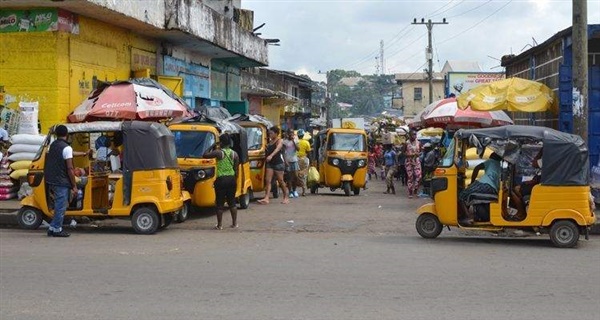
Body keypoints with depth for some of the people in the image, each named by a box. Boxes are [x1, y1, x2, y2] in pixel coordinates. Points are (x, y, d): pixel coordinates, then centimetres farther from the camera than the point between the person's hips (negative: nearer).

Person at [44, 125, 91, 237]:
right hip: (61, 182, -8)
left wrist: (85, 153, 42)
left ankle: (52, 228, 17)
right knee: (61, 206, 0)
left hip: (51, 180, 8)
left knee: (59, 205, 16)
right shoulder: (66, 148, -15)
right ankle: (57, 229, 5)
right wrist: (74, 186, -13)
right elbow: (70, 169, -17)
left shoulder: (53, 145, 12)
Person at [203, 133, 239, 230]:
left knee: (220, 203, 3)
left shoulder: (219, 152, -10)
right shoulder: (234, 154, 4)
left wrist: (211, 147, 6)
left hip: (221, 179, -4)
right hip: (231, 178, 5)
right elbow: (236, 170, 6)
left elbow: (205, 155, -6)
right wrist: (235, 181, 15)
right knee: (232, 202, 15)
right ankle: (234, 223, 16)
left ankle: (220, 225, 6)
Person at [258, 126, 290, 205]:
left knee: (280, 181, 0)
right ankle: (266, 198, -11)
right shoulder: (270, 141, 13)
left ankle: (286, 197, 14)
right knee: (268, 180, -5)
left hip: (278, 163, -7)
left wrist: (271, 156, -45)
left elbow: (277, 149, -30)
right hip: (270, 163, 7)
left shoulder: (279, 141, -10)